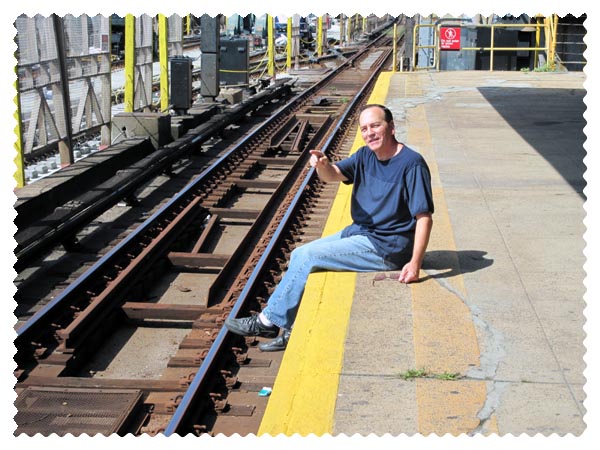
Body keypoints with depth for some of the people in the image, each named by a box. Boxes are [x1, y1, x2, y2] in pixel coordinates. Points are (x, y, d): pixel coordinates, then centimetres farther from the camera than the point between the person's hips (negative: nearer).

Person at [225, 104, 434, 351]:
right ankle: (293, 331, 5)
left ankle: (270, 320, 0)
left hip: (385, 247, -9)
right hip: (358, 233, 9)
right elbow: (333, 175, -5)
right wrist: (322, 165, -31)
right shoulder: (366, 156, 7)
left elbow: (424, 217, -21)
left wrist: (415, 263, -31)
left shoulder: (412, 164, -17)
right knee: (298, 255, 4)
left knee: (308, 256, -13)